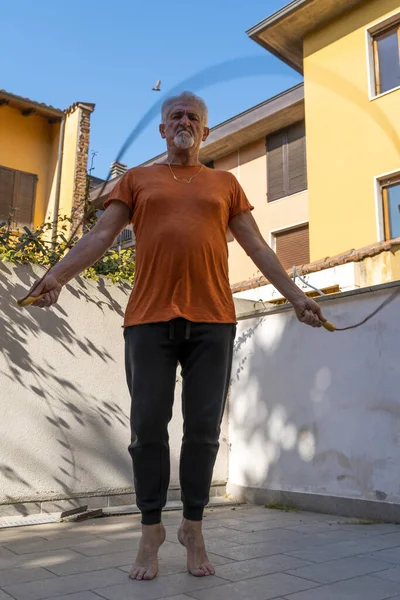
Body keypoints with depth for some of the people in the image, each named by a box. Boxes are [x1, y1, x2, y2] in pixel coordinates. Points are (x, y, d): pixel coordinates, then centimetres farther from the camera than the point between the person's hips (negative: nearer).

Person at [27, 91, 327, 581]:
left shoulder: (224, 183, 18)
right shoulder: (137, 180, 16)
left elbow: (257, 246, 15)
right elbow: (100, 235, 6)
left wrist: (296, 296, 8)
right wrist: (56, 276, -9)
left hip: (212, 320, 1)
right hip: (150, 319, 0)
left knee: (203, 428, 3)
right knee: (148, 426, 0)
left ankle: (193, 529, 20)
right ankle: (151, 529, 17)